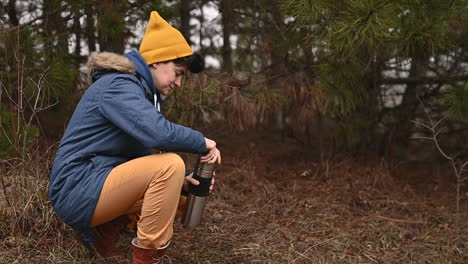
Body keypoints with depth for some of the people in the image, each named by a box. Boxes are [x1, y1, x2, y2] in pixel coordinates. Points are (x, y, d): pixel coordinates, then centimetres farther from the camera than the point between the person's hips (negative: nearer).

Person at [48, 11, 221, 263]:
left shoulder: (140, 91, 15)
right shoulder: (118, 85, -16)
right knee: (170, 164, -24)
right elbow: (160, 133, -32)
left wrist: (180, 178, 0)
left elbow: (142, 156, 14)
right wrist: (202, 142, -14)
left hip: (94, 186, 10)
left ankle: (102, 229, 11)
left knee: (177, 197, 13)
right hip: (78, 190, -10)